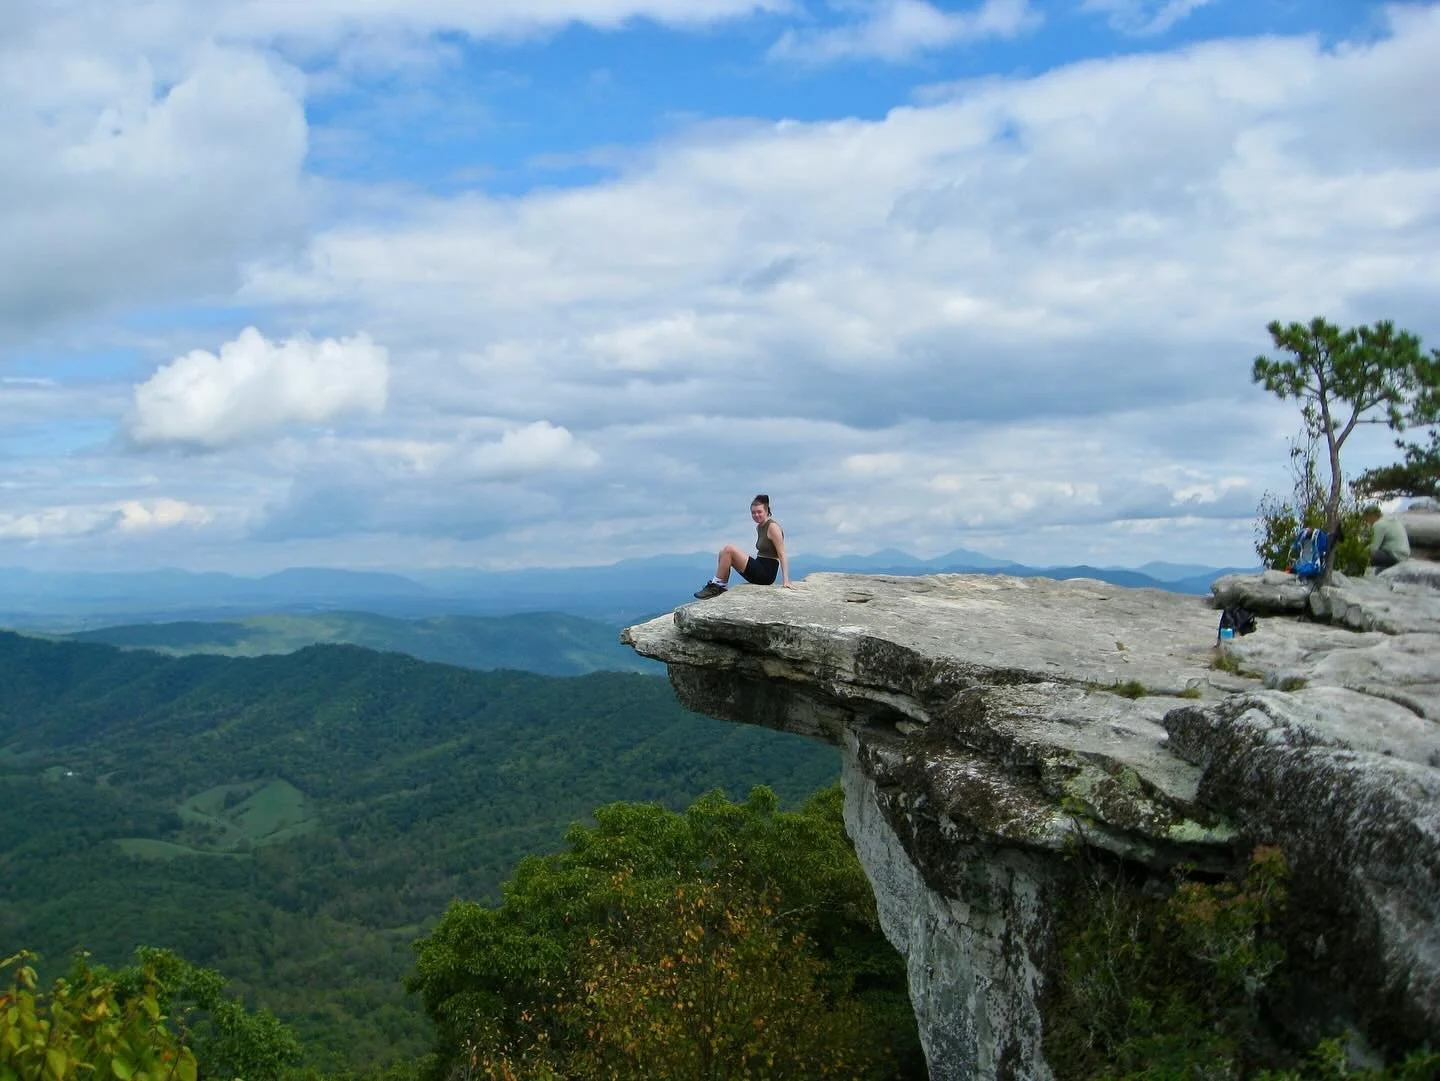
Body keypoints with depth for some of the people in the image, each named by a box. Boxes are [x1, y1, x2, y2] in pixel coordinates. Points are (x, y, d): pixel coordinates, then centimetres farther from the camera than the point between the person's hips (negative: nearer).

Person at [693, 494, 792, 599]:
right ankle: (721, 586, -1)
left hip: (766, 574, -9)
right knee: (724, 553, 5)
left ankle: (716, 586, -11)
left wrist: (785, 581, -20)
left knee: (729, 549, -18)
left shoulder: (773, 527, -10)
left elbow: (782, 555, -14)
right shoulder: (759, 527, 16)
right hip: (760, 571, 9)